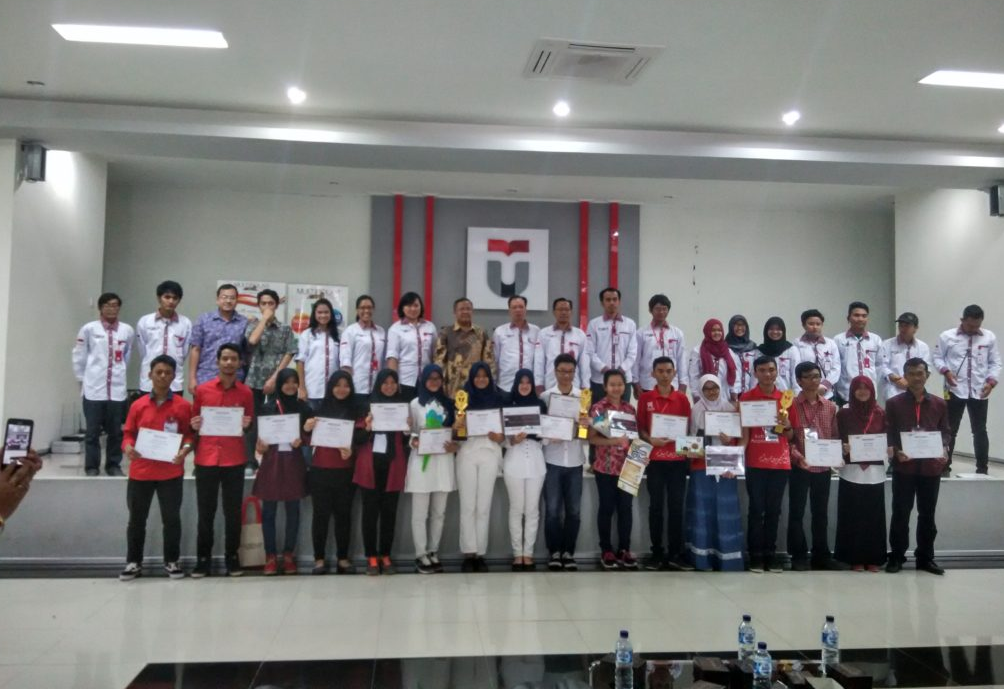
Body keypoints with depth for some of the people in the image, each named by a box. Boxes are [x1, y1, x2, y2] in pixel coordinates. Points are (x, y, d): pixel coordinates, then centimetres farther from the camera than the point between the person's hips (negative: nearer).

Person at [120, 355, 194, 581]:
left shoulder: (183, 405, -1)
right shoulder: (138, 405, 3)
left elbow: (190, 434, 2)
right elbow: (128, 433, 6)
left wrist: (185, 449, -17)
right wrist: (128, 447, -14)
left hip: (171, 473, -1)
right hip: (140, 471, 2)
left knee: (172, 518, 6)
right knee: (136, 519, 10)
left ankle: (171, 561, 19)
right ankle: (133, 562, 23)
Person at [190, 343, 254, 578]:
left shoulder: (246, 392, 5)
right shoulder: (202, 390, 4)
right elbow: (194, 423, 13)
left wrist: (247, 425, -8)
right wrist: (194, 426, -9)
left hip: (234, 460, 0)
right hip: (206, 459, 0)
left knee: (233, 512, 5)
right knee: (205, 512, 5)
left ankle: (232, 558, 15)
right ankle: (203, 560, 14)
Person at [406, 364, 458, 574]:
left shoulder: (448, 403, 12)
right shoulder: (416, 404, 3)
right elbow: (409, 431, 1)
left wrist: (455, 445, -7)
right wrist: (413, 441, -20)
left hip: (444, 460, 3)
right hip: (422, 460, -3)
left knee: (439, 511, 8)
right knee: (420, 512, -1)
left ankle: (433, 552, 17)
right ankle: (421, 555, 6)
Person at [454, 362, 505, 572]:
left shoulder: (497, 399, 11)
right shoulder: (463, 398, 8)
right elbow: (456, 427, 5)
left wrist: (500, 437, -10)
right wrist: (458, 425, -17)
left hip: (489, 453, 1)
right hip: (467, 453, -1)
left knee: (484, 507, 2)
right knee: (467, 506, -2)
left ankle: (480, 553, 7)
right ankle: (469, 553, 1)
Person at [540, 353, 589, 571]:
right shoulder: (545, 396, 2)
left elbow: (589, 432, 7)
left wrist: (586, 426, -15)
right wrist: (548, 437, -20)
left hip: (575, 461, 2)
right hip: (552, 460, -2)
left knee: (574, 510, 5)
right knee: (553, 509, 1)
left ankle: (568, 552, 16)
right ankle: (554, 551, 12)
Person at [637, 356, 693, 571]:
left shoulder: (682, 399, 7)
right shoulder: (645, 398, 3)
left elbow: (688, 428, 10)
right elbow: (640, 428, 3)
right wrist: (650, 440, -16)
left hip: (678, 459, 1)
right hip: (655, 459, -1)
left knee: (676, 506, 3)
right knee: (656, 506, 4)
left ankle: (675, 553, 11)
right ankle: (657, 553, 12)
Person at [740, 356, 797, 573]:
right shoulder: (746, 398, 0)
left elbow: (791, 436, 14)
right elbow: (743, 432, 0)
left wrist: (787, 427, -8)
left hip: (780, 463, 3)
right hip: (755, 463, -2)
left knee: (774, 510, 8)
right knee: (756, 509, 0)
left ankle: (770, 554, 16)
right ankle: (755, 555, 6)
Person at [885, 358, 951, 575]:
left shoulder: (939, 404, 8)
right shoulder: (894, 403, 1)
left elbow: (946, 432, 10)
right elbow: (888, 434, 1)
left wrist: (944, 449, -9)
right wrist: (896, 451, -16)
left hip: (931, 466, 2)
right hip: (904, 467, -2)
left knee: (927, 514, 10)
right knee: (901, 513, 4)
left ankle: (925, 557, 21)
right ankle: (896, 556, 14)